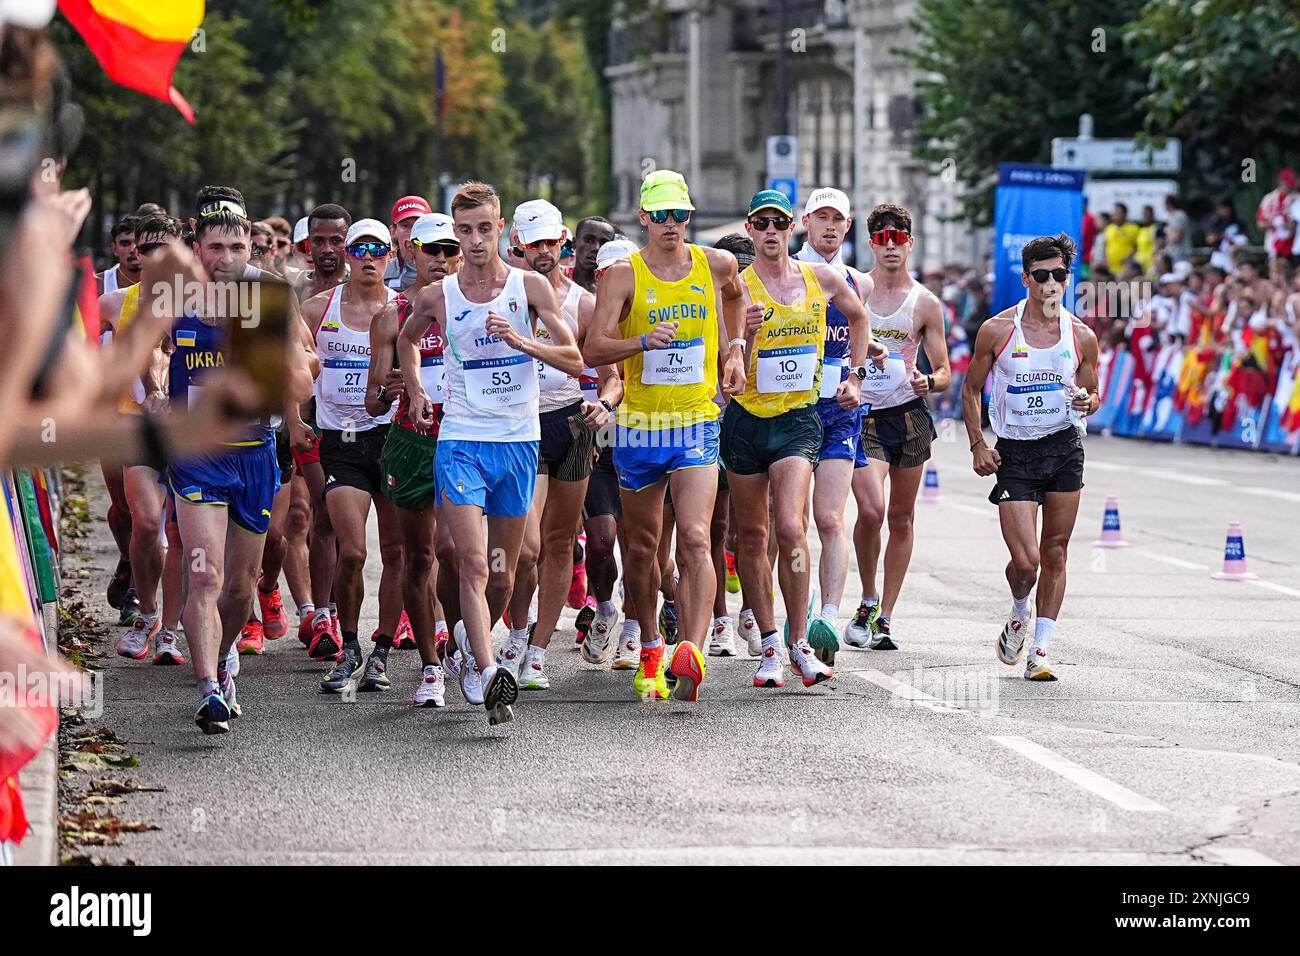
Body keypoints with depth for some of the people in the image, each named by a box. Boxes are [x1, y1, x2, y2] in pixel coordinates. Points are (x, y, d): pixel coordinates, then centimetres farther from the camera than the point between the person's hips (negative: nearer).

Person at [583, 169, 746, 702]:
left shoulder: (717, 264, 3)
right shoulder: (623, 275, -5)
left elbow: (734, 297, 29)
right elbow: (593, 349, -15)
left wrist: (735, 349, 16)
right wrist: (643, 341, -31)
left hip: (697, 424, 0)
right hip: (640, 426, 0)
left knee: (695, 539, -18)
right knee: (642, 548, 12)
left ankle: (692, 654, -28)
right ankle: (650, 649, 32)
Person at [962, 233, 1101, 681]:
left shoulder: (1081, 336, 0)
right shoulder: (997, 331, -5)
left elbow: (1092, 391, 14)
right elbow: (971, 388, 6)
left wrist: (1088, 401, -11)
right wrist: (978, 445, -5)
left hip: (1064, 448, 2)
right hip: (1014, 454, -2)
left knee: (1054, 555, 3)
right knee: (1026, 562, -10)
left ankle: (1040, 649, 12)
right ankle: (1018, 614, 23)